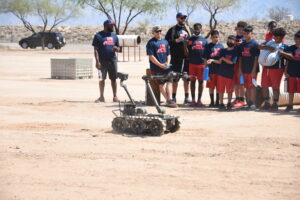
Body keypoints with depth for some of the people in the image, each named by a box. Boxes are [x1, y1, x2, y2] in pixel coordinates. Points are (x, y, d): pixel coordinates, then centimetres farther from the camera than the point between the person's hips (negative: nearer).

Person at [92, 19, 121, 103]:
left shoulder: (114, 36, 15)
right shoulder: (98, 36, -1)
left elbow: (118, 48, 19)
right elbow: (95, 49, -5)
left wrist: (116, 48, -6)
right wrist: (97, 61, -14)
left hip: (112, 60, 4)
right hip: (102, 61, -4)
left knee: (113, 79, 4)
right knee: (101, 79, 0)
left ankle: (115, 97, 9)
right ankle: (101, 97, 7)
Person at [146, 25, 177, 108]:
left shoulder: (165, 42, 20)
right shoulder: (151, 43, -1)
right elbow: (151, 56, -8)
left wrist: (167, 63, 3)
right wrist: (160, 65, -13)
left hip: (165, 66, 5)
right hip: (156, 67, -5)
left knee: (169, 81, -9)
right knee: (161, 84, -8)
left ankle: (169, 100, -13)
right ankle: (168, 100, -11)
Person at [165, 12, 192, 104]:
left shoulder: (188, 29, 16)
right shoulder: (172, 30, 4)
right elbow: (166, 42, -3)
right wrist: (176, 41, -14)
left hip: (187, 57, 4)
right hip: (176, 58, -3)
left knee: (187, 78, 6)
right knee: (175, 78, 1)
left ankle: (186, 97, 12)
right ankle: (173, 97, 8)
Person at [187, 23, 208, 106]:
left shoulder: (204, 40, 9)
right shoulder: (190, 40, 5)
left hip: (202, 64, 1)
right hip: (192, 63, -1)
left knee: (201, 81, 3)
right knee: (192, 81, 4)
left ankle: (199, 100, 8)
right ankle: (193, 100, 8)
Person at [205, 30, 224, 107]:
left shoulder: (221, 46, 7)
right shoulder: (208, 46, 1)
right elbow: (206, 59, 1)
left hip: (220, 69, 2)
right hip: (211, 70, -2)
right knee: (211, 87, 4)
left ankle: (217, 102, 14)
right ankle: (212, 102, 13)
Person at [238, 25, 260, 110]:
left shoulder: (255, 44, -6)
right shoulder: (242, 45, 10)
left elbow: (256, 58, -9)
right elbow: (240, 58, 13)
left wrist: (254, 70, -14)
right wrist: (240, 70, 6)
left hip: (252, 70, -5)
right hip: (244, 70, 5)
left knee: (252, 86, -5)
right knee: (247, 87, 9)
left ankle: (253, 103, -3)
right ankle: (248, 103, 15)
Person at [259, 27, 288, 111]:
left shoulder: (284, 46, 5)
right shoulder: (269, 43, 13)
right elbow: (259, 46, -2)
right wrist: (268, 48, -16)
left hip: (277, 68, -4)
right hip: (266, 67, 4)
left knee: (275, 87, -1)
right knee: (264, 86, 6)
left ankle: (275, 104, 8)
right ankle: (267, 103, 18)